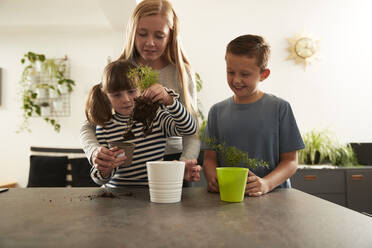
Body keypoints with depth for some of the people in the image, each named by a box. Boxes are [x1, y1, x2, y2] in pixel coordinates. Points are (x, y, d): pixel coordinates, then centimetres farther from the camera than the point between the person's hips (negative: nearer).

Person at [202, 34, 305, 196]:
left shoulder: (279, 108, 1)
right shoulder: (217, 111, 10)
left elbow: (290, 160, 0)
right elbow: (210, 157, 10)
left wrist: (266, 184, -17)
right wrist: (212, 179, -12)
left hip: (271, 196, -3)